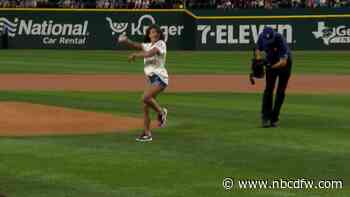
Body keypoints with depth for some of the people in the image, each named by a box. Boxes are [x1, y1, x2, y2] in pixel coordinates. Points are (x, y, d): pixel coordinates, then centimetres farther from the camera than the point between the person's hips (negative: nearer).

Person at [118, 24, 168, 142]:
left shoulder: (161, 44, -3)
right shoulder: (147, 46, 15)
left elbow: (150, 53, -21)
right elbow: (135, 45, -3)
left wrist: (136, 55, -26)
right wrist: (125, 41, -22)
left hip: (160, 77, -7)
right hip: (150, 79, 7)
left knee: (146, 97, -26)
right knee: (145, 106, 2)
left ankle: (161, 112, -1)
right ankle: (147, 134, 7)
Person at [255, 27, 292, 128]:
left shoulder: (280, 41, -35)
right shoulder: (262, 37, -19)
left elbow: (283, 62, -37)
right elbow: (258, 49, 2)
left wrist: (271, 67, -48)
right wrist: (258, 58, -18)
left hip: (284, 64, -4)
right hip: (271, 62, 4)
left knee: (280, 92, -4)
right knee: (268, 89, -7)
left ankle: (274, 118, 3)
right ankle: (266, 117, -9)